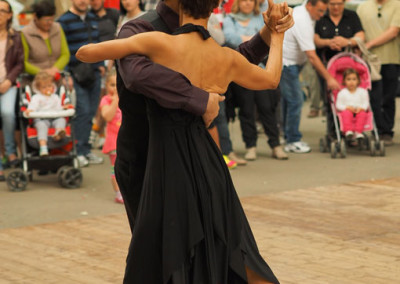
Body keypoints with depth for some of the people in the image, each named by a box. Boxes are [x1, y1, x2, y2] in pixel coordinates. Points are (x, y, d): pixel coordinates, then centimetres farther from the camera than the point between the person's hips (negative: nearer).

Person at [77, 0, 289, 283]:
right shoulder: (227, 59, 1)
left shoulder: (160, 44, -12)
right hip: (210, 166, 4)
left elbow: (85, 53, -9)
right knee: (233, 255, 23)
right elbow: (271, 79, 22)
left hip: (170, 168, -4)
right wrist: (277, 32, 34)